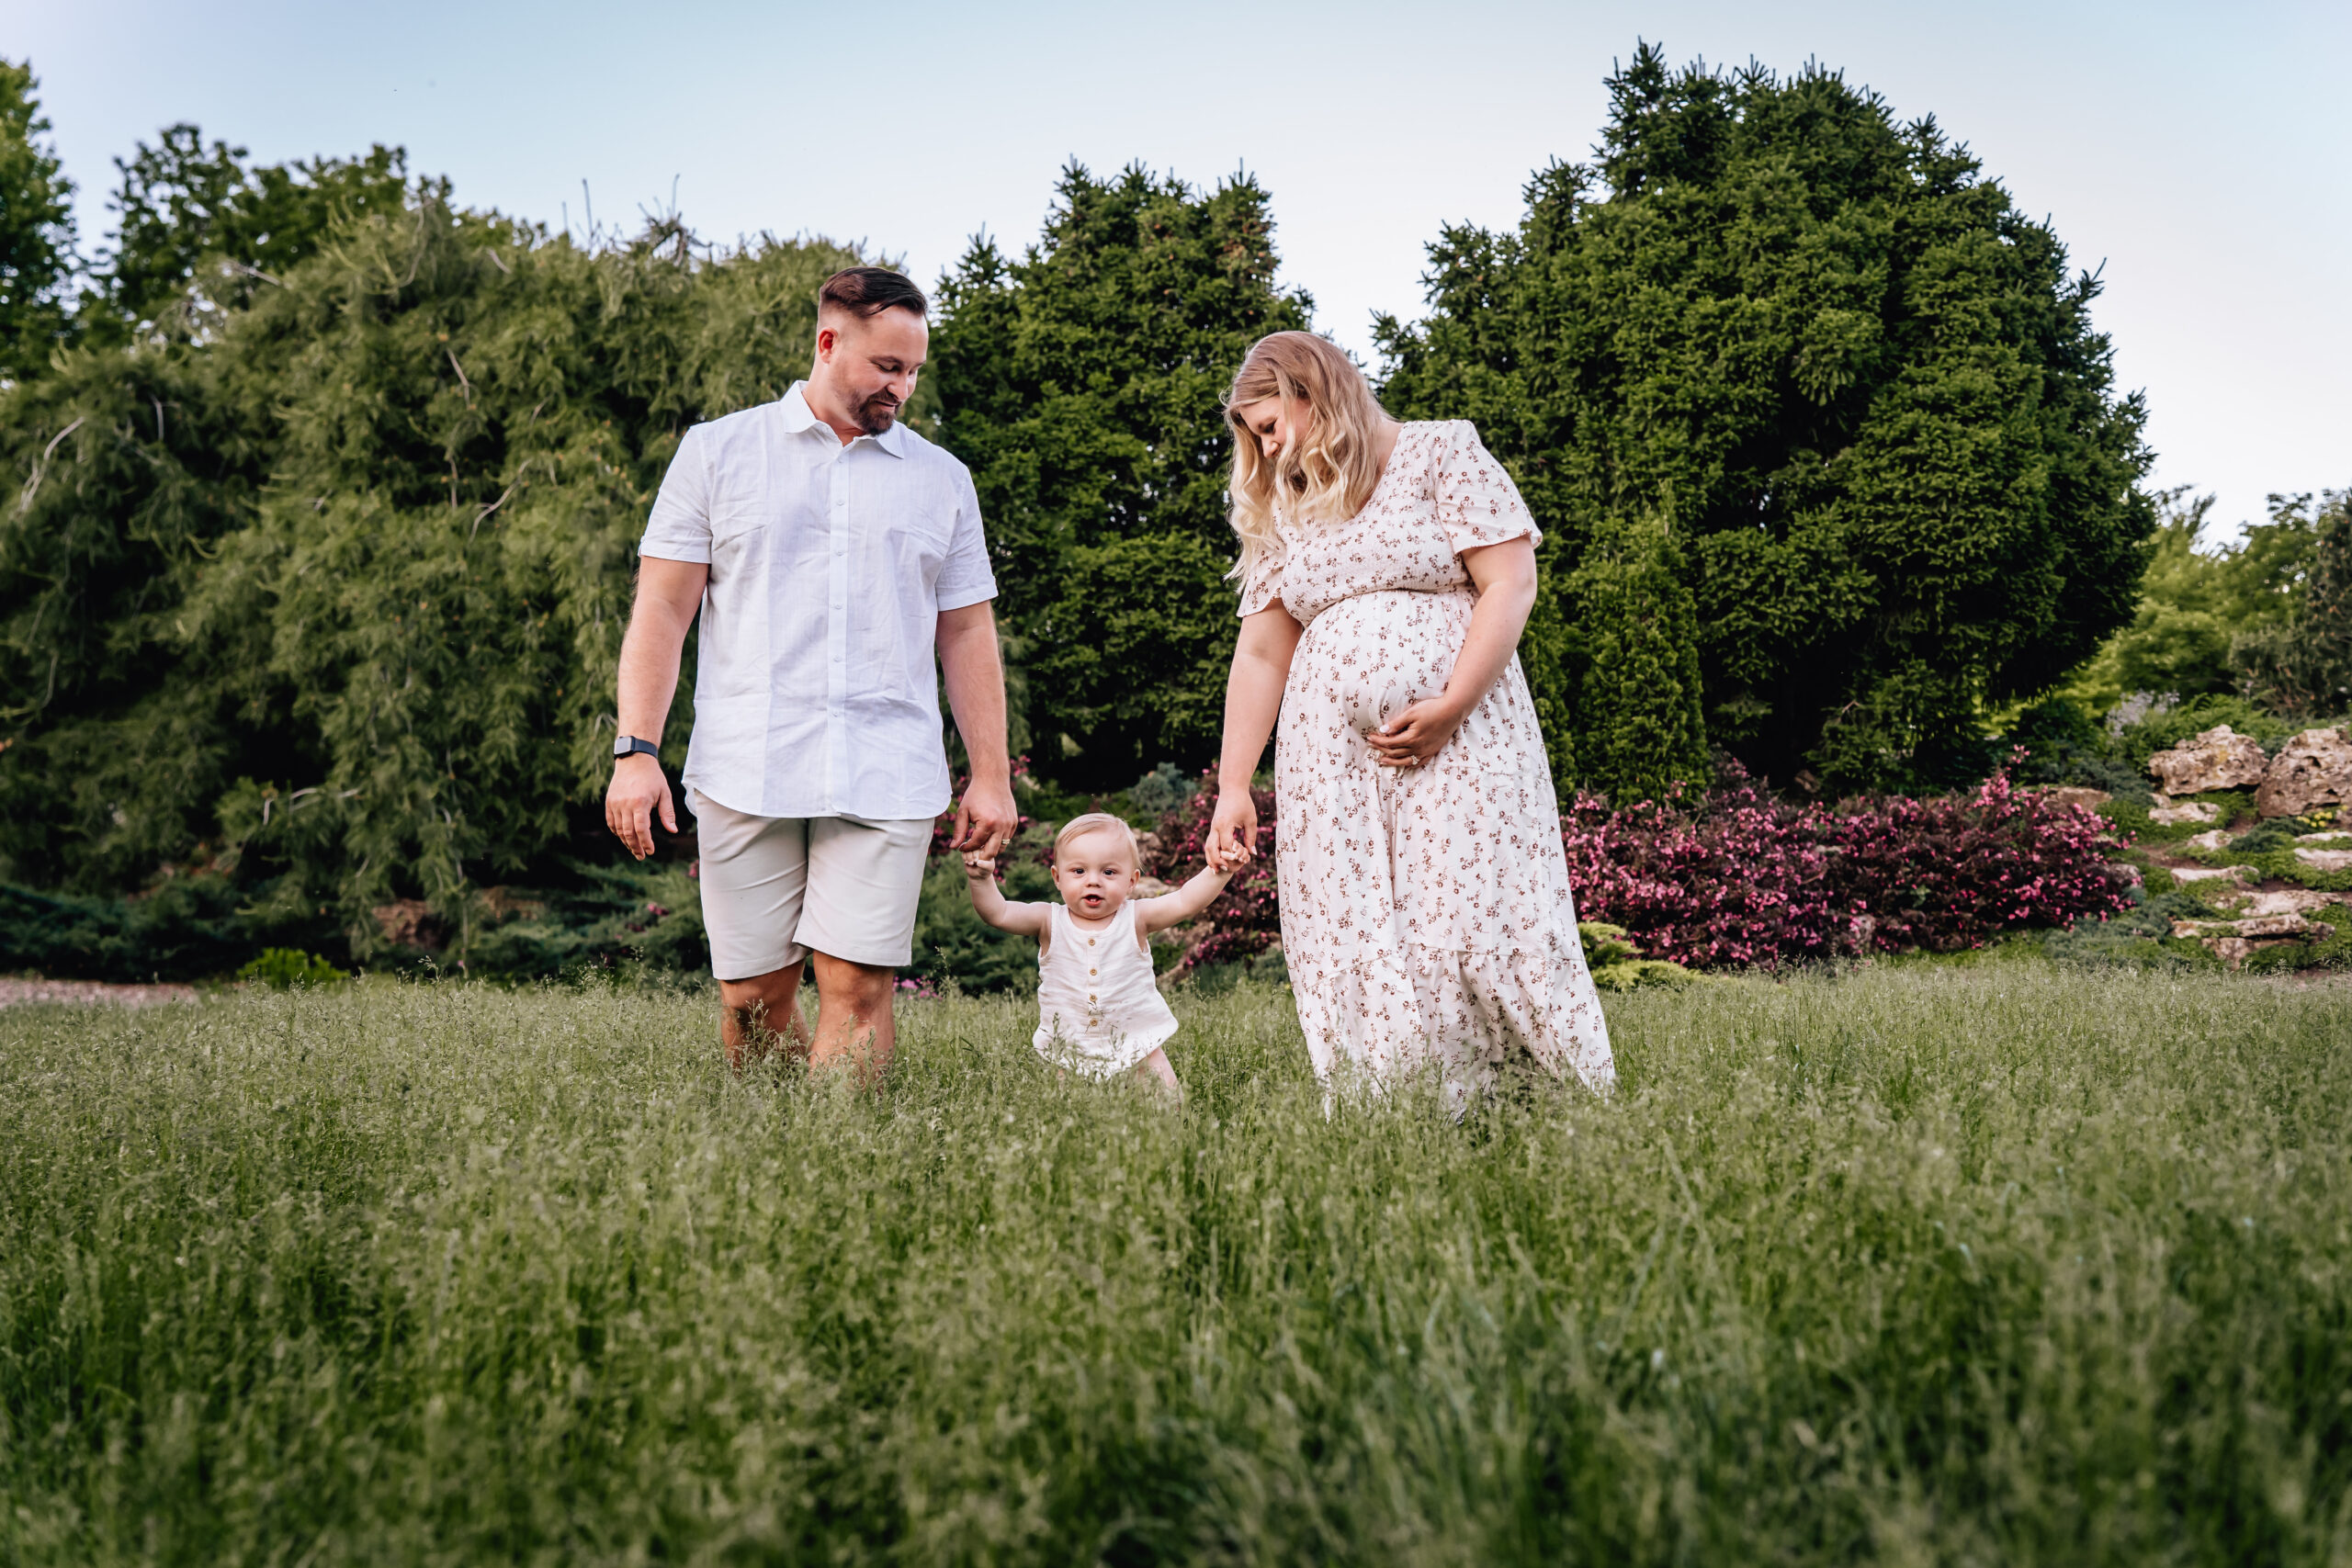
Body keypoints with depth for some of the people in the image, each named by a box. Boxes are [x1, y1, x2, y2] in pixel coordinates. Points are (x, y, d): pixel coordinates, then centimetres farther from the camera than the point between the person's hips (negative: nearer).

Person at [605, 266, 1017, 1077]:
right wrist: (636, 751, -5)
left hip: (887, 786, 1)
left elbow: (967, 636, 16)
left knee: (858, 990, -9)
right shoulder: (716, 452, 9)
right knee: (751, 999, 2)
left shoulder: (942, 478, 15)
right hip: (745, 777, -1)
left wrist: (991, 774, 10)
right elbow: (662, 610, 5)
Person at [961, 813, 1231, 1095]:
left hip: (1136, 1043, 0)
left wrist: (1219, 871, -32)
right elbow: (998, 913, -13)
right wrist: (981, 879, -30)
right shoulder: (1050, 922, -6)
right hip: (1066, 1049, 0)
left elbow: (1186, 902, -17)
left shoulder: (1135, 919, -7)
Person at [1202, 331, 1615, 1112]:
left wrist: (1450, 707, -15)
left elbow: (1510, 586, -4)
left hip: (1460, 739, -4)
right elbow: (1259, 655, 17)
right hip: (1329, 757, 4)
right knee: (1347, 945, -6)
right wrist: (1233, 786, 9)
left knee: (1485, 925, -13)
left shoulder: (1442, 453, 5)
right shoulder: (1281, 515, 19)